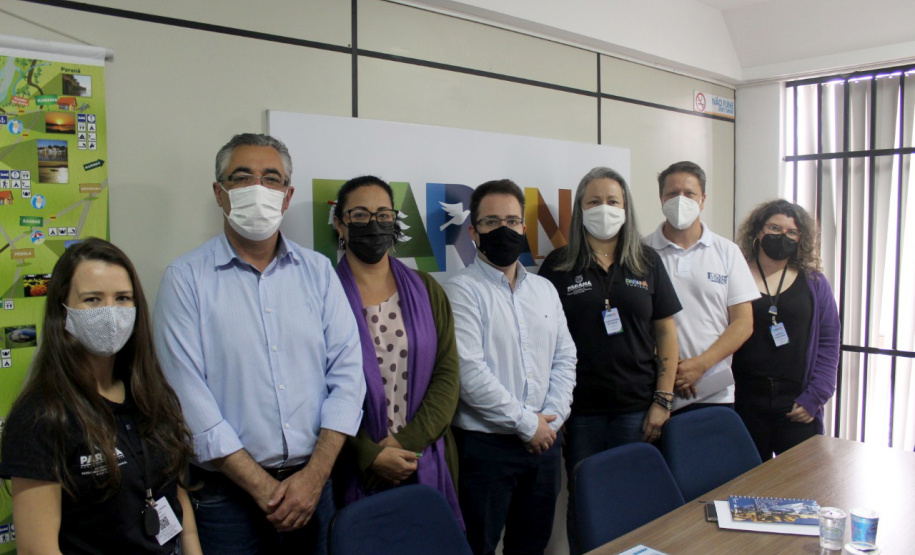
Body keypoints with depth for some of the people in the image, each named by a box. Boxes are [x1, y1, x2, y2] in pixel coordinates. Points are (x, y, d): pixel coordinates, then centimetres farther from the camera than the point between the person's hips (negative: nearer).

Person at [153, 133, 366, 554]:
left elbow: (347, 373, 0)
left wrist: (314, 476, -9)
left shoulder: (318, 271, 5)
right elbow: (190, 398, -11)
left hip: (312, 485, 3)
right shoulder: (186, 278, -5)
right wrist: (263, 488, -13)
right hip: (227, 494, -2)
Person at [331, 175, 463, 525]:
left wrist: (408, 442, -9)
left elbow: (447, 374, 1)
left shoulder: (426, 290, 5)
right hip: (356, 472, -3)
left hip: (426, 464, 3)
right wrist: (371, 455, -13)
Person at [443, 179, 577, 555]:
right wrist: (527, 424, -13)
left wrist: (552, 418, -3)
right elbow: (470, 373, -18)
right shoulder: (462, 291, -9)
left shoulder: (545, 289, 12)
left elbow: (565, 358, 11)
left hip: (544, 440, 6)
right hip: (486, 444, -5)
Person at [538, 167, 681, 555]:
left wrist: (663, 400, 0)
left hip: (637, 408, 1)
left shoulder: (647, 263, 6)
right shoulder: (558, 265, 0)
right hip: (581, 410, -1)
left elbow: (666, 332, 6)